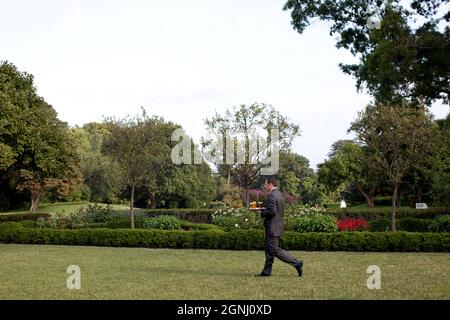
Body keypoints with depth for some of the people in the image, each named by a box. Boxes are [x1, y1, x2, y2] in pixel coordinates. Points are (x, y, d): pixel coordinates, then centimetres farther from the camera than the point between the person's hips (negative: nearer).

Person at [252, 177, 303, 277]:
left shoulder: (272, 195, -18)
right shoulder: (279, 194, 13)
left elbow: (272, 211, -26)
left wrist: (262, 213, -10)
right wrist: (264, 208, 13)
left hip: (273, 227, -10)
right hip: (277, 226, 10)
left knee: (275, 250, -6)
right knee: (268, 248, 14)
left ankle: (296, 263, -7)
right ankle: (267, 271, 18)